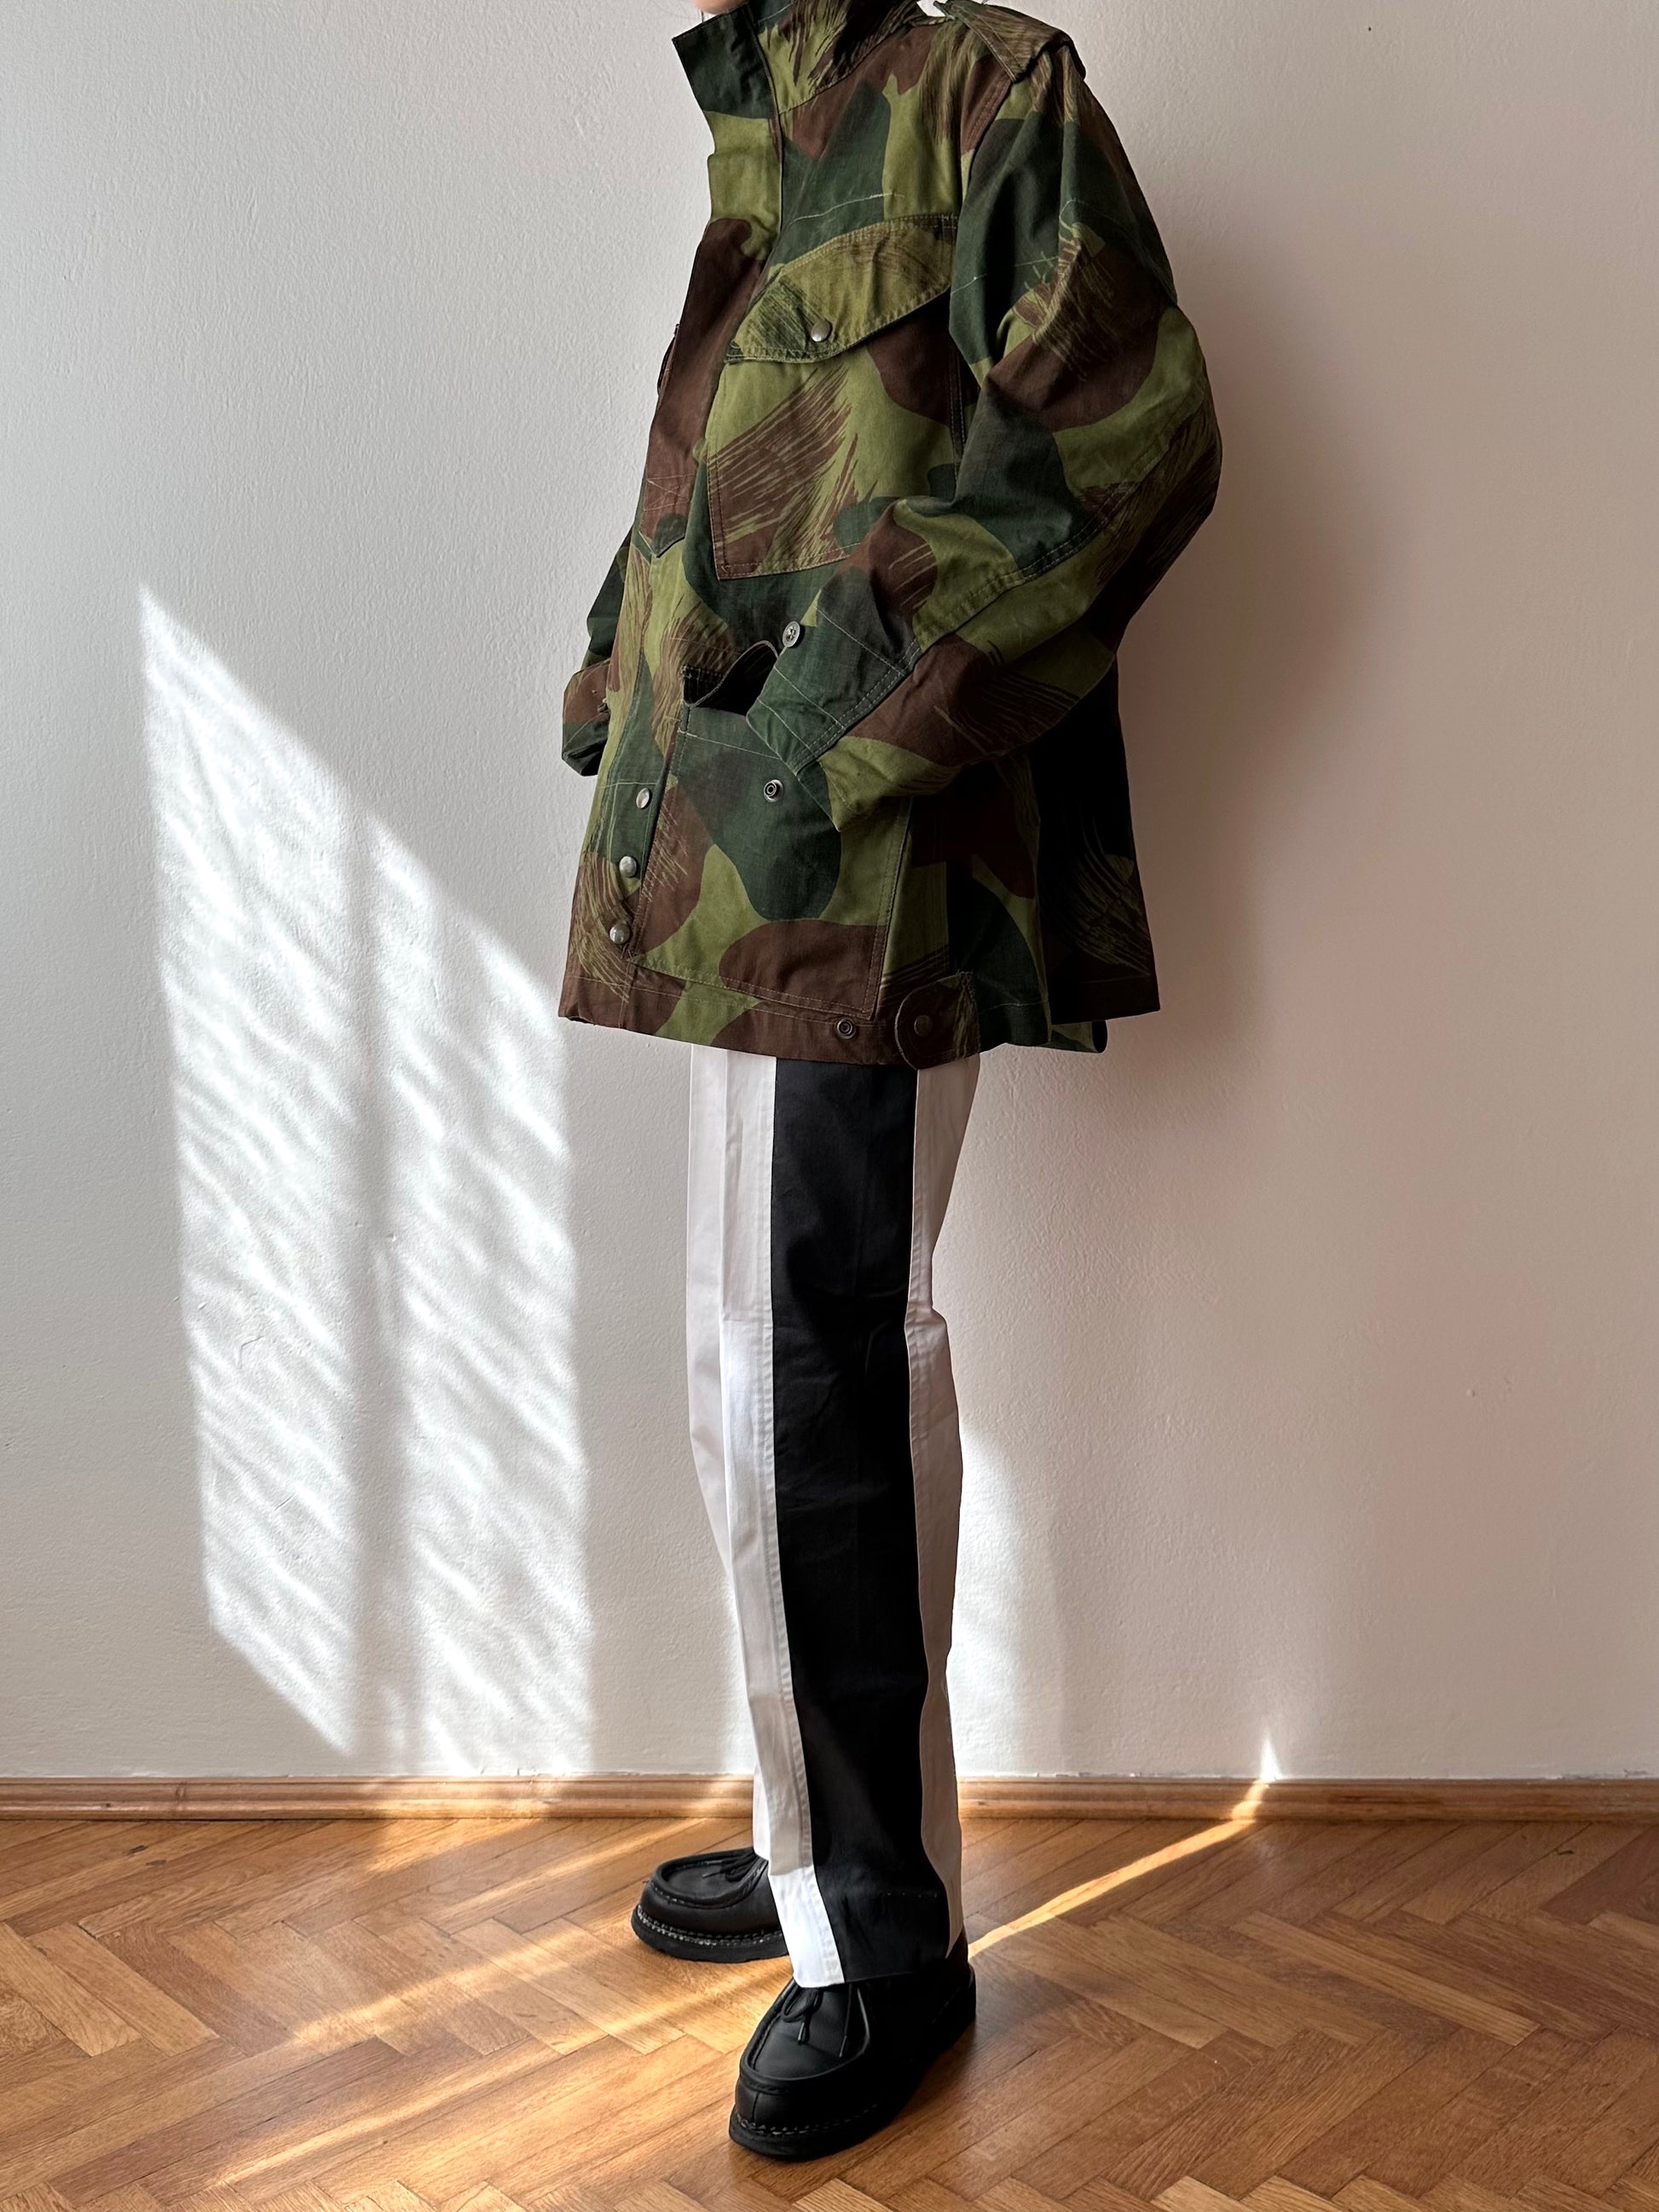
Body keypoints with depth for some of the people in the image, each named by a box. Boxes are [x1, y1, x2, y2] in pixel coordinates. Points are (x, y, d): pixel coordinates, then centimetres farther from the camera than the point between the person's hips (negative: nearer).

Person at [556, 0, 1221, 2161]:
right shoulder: (767, 175, 25)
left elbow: (1127, 432, -13)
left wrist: (847, 711, -17)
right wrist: (632, 715, 10)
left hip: (867, 885, -9)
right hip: (742, 895, 9)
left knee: (809, 1398, -7)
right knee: (791, 1385, 14)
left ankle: (883, 1941, 9)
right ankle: (833, 1839, 29)